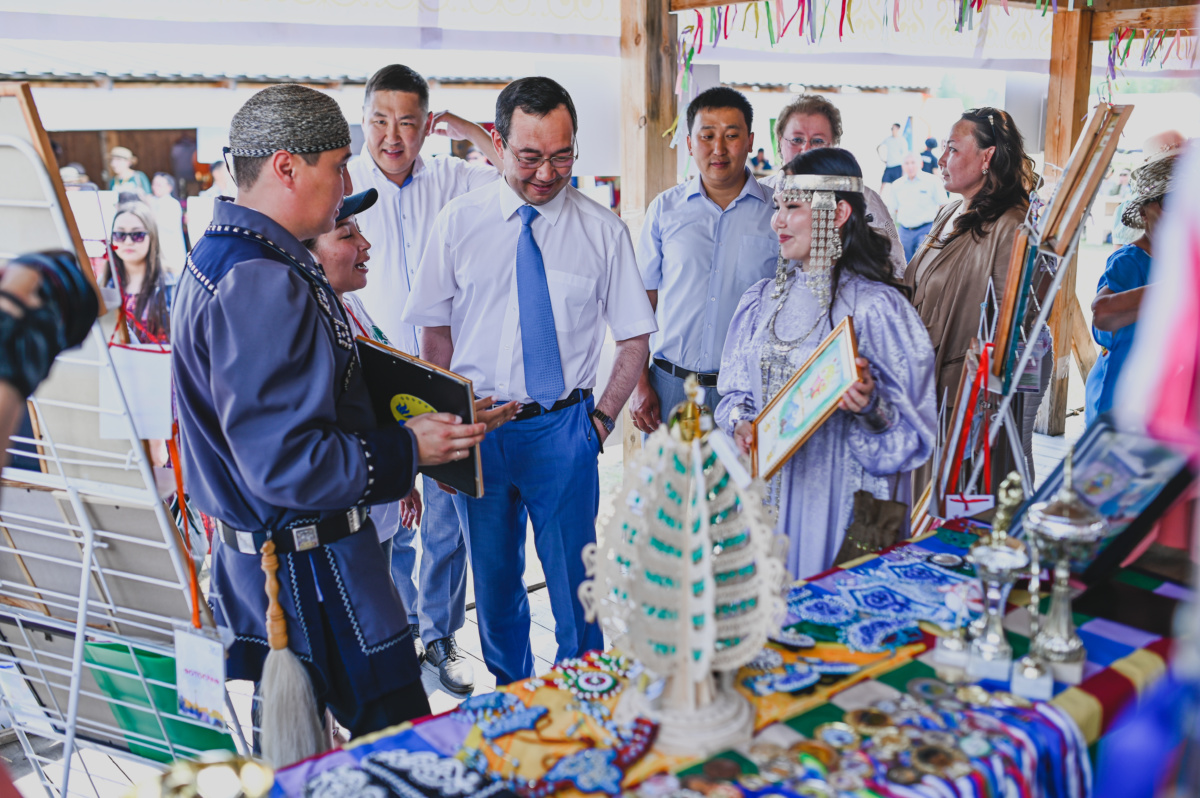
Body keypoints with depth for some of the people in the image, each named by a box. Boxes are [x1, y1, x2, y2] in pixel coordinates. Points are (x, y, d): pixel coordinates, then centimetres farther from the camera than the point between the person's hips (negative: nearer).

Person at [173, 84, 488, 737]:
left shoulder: (219, 258, 12)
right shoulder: (261, 284, -23)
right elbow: (285, 463, -27)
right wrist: (407, 450, -16)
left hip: (249, 559, 11)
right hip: (310, 576, -11)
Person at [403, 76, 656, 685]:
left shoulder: (602, 229, -2)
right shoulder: (458, 223, 0)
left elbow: (634, 339, 4)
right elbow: (436, 331, 5)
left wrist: (603, 415, -4)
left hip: (563, 428, -1)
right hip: (477, 425, 2)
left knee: (573, 578, 5)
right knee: (493, 574, 15)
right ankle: (510, 694, 36)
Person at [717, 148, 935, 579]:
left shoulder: (875, 305, -9)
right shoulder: (761, 300, 8)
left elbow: (911, 419, -9)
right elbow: (735, 390, 14)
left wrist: (871, 406, -27)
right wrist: (740, 425, -6)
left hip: (838, 498, -5)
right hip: (764, 490, 5)